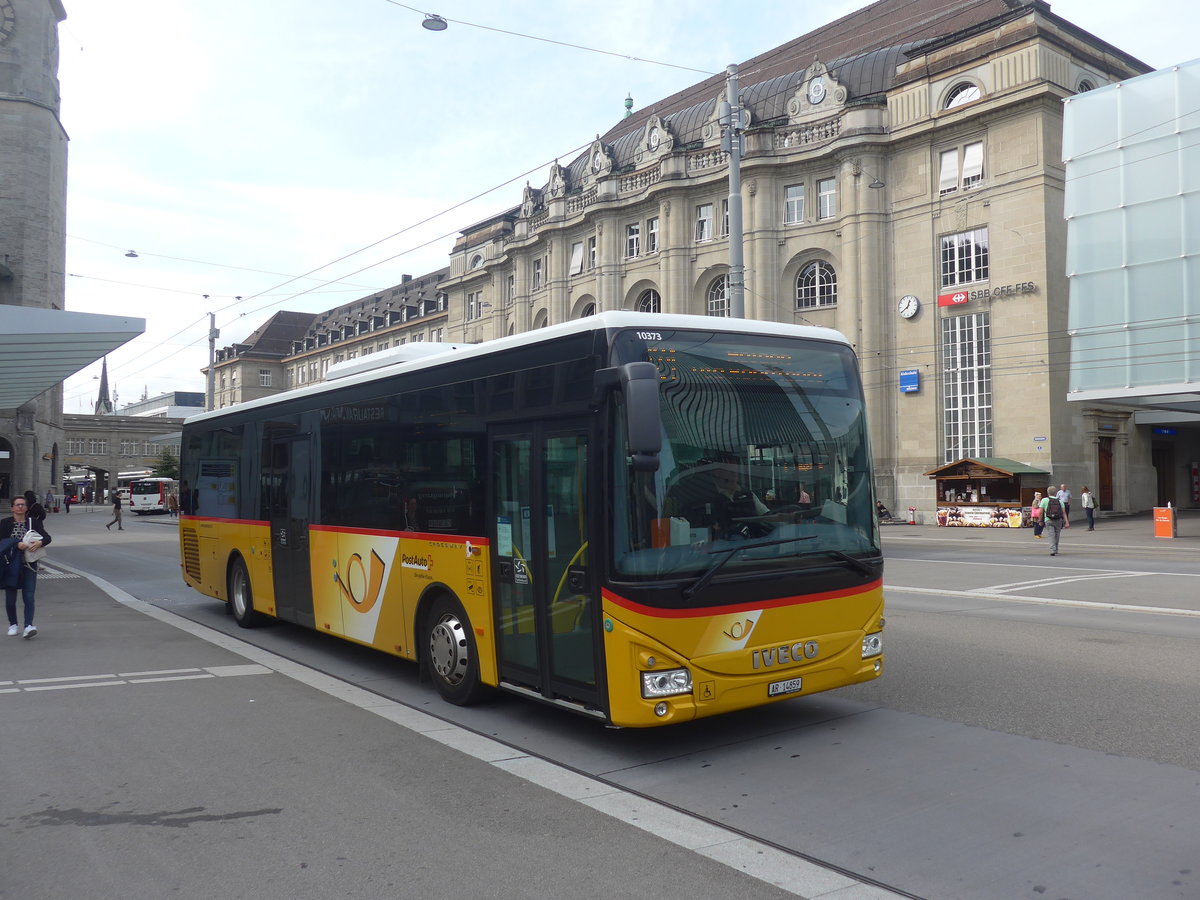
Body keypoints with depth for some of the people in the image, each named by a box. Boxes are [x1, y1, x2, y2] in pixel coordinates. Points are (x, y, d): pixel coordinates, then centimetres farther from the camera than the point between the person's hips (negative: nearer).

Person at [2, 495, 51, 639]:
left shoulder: (33, 522, 6)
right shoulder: (5, 523, 2)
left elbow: (47, 537, -2)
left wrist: (40, 543, -23)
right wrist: (17, 544, -24)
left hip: (29, 565, 0)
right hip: (10, 566, 0)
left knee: (29, 597, -8)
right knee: (10, 599, 7)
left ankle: (29, 626, -12)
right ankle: (13, 625, 23)